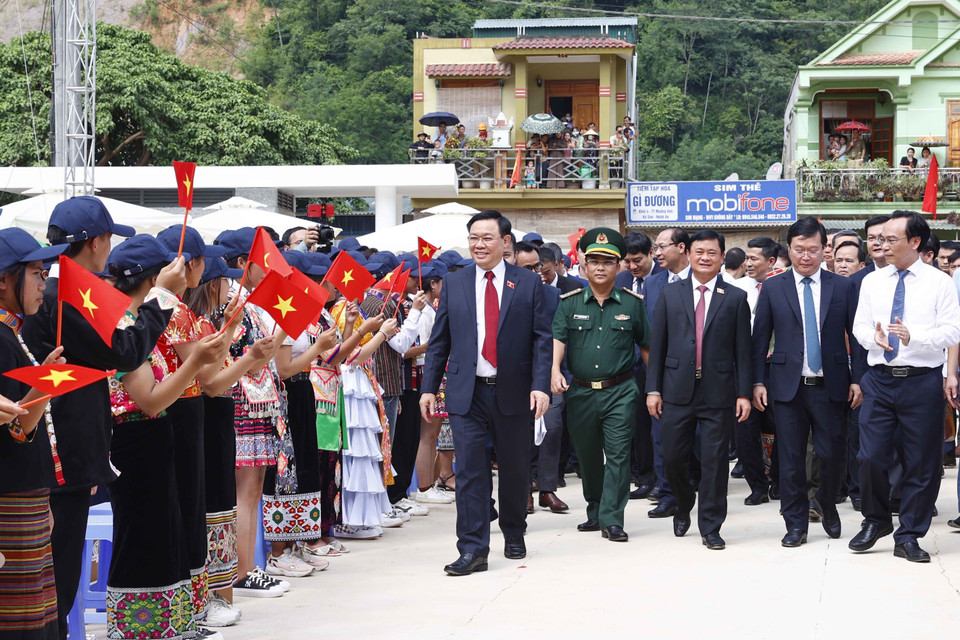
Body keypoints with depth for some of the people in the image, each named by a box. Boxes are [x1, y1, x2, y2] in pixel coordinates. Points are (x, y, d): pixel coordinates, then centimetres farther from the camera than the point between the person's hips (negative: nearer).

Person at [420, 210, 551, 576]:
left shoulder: (528, 284, 3)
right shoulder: (454, 284, 8)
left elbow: (541, 339, 0)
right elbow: (439, 341, 9)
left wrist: (540, 385, -10)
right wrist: (429, 387, 3)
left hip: (513, 393, 0)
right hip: (467, 393, 0)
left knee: (514, 469, 11)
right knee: (470, 470, -5)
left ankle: (514, 535, 30)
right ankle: (473, 549, -4)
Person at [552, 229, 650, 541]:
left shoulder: (632, 303, 5)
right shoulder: (570, 303, 6)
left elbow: (646, 345, 9)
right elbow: (557, 339, -5)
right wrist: (555, 371, -23)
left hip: (620, 392, -2)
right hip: (581, 392, 2)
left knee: (618, 454, -9)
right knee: (588, 456, 12)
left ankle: (612, 520, -6)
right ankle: (595, 512, 28)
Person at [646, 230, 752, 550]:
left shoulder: (736, 298, 5)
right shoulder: (670, 294, 8)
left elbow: (742, 351, 3)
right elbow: (657, 344, 6)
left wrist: (744, 393, -3)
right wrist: (653, 388, 1)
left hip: (718, 392, -1)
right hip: (677, 390, 1)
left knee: (715, 461, 0)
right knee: (673, 457, 4)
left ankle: (710, 527, 11)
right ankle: (683, 507, 32)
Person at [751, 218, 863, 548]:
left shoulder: (842, 287, 4)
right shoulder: (773, 288, 4)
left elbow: (856, 335, 4)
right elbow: (760, 339, 6)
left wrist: (858, 379, -2)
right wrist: (758, 381, 0)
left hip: (831, 386, 0)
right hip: (788, 385, 0)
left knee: (833, 455, 3)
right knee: (791, 458, 3)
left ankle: (826, 502, 32)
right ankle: (796, 523, 15)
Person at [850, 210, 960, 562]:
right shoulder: (872, 282, 9)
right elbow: (859, 326, 8)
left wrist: (914, 337, -25)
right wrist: (874, 337, -15)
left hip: (922, 381, -2)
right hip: (880, 378, 2)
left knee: (922, 463, 3)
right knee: (871, 457, 0)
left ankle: (908, 537, 15)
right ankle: (876, 520, 23)